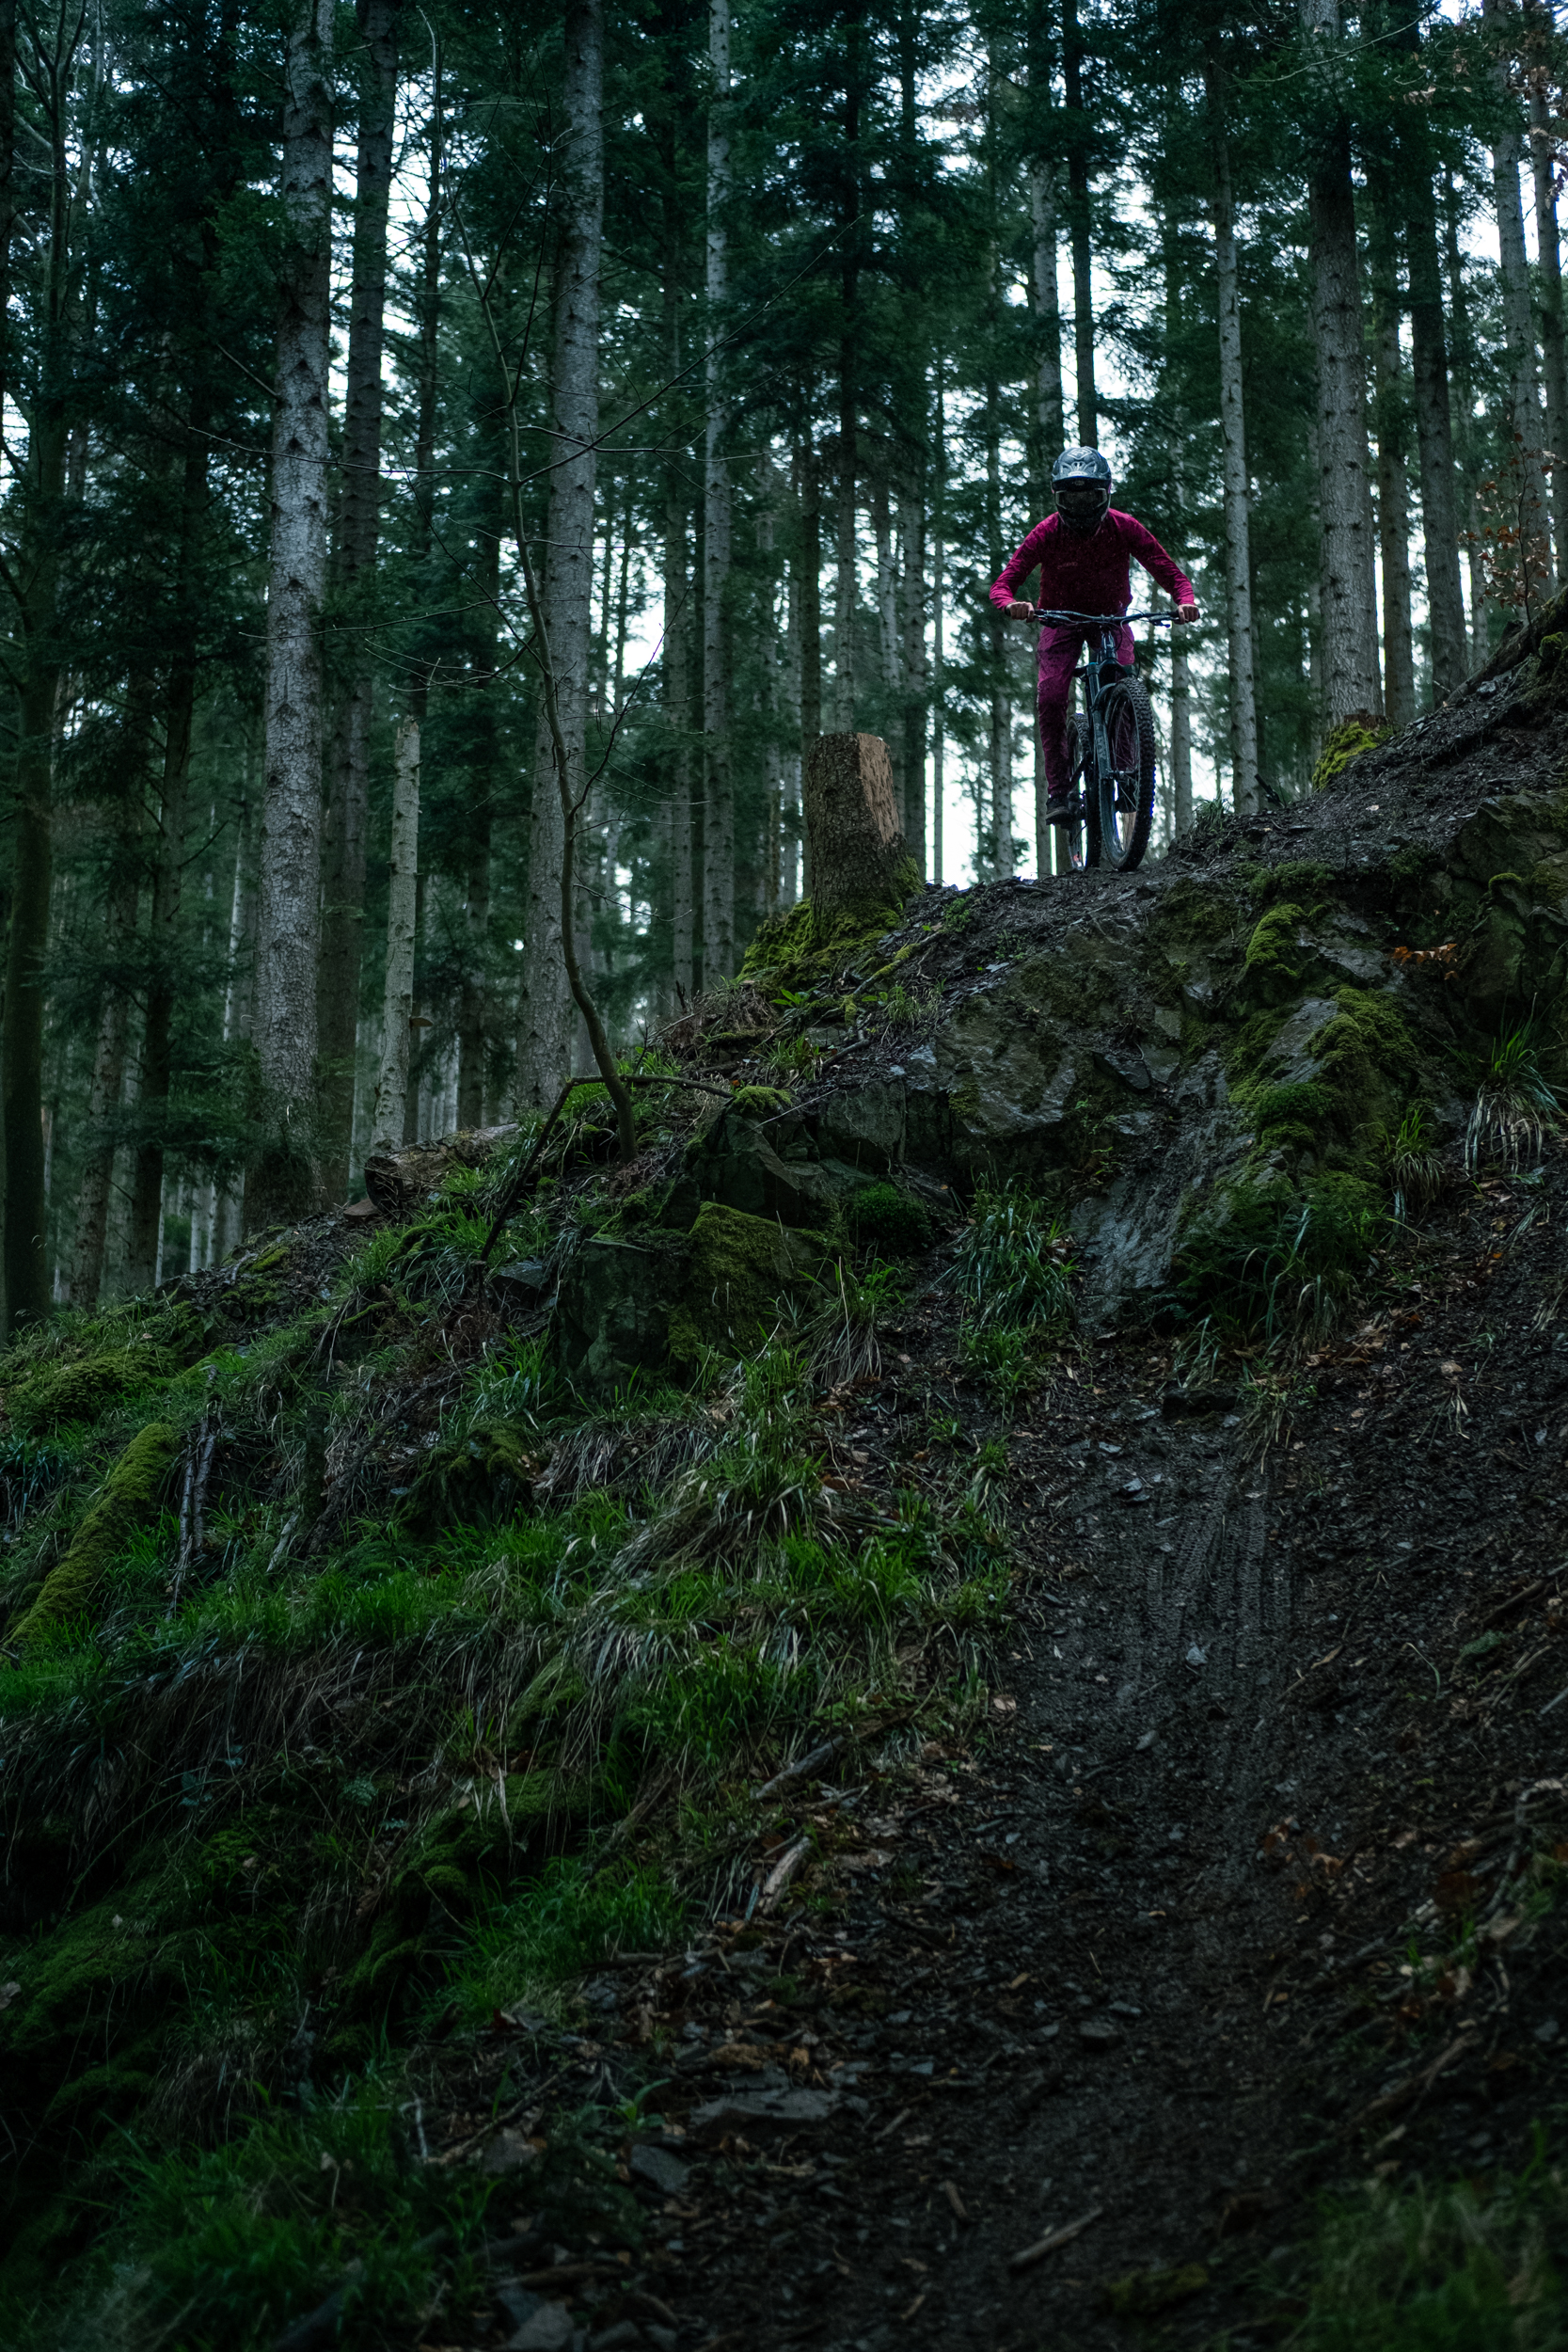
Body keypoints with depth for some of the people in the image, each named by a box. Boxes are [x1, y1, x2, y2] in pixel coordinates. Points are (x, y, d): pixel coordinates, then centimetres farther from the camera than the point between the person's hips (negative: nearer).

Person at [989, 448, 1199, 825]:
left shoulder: (1124, 528, -19)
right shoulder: (1047, 533, -20)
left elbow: (1170, 573, -20)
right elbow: (1003, 583, -24)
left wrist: (1186, 601, -42)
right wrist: (1011, 604, -48)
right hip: (1062, 620, 0)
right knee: (1051, 698, -21)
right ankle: (1057, 790, -14)